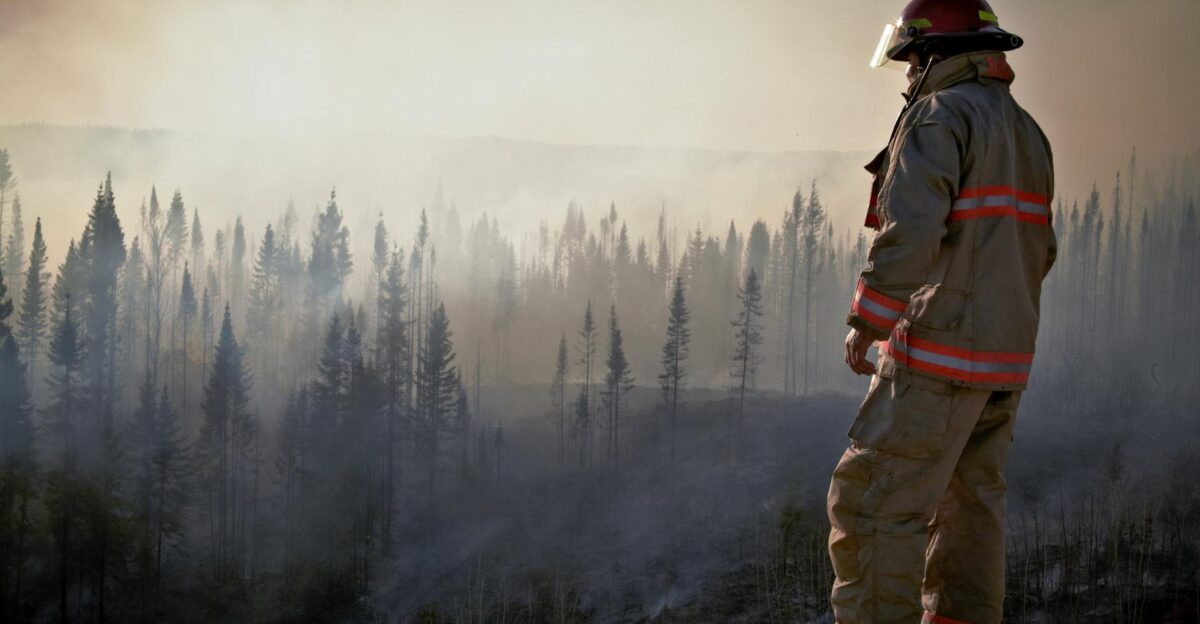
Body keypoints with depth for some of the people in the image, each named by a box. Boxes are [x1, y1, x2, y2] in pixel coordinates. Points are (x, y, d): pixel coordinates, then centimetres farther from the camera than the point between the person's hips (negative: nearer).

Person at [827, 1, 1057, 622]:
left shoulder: (938, 118, -12)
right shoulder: (1027, 133, 16)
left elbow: (909, 235, -23)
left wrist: (865, 323, -14)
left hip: (938, 358, -9)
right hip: (1004, 361, 9)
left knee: (875, 505, -6)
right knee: (969, 509, 15)